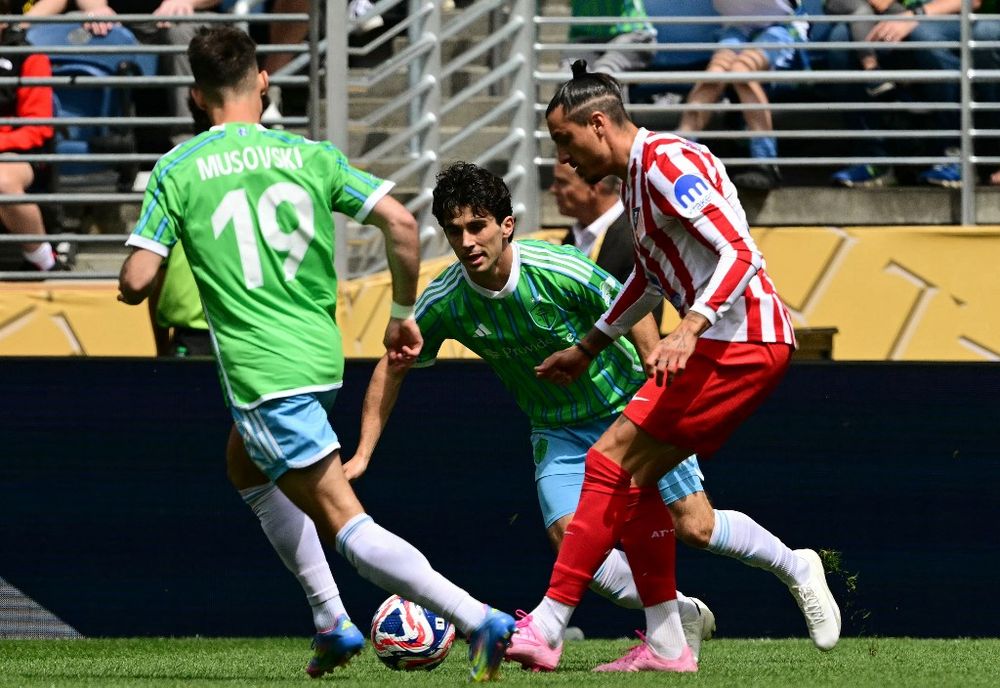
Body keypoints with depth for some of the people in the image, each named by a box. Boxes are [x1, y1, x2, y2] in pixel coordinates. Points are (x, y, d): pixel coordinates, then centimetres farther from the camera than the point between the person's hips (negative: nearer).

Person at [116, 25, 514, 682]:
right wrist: (404, 314, 9)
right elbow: (401, 222, -4)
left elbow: (136, 282, -8)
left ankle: (477, 618, -22)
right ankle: (334, 623, 26)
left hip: (262, 370, -6)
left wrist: (133, 285, 17)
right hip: (322, 353, 6)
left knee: (344, 523, -7)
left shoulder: (177, 170, -4)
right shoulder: (310, 156, 5)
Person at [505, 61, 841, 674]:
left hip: (739, 342, -10)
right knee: (631, 481, 8)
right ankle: (666, 646, 11)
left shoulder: (666, 162, -13)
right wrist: (588, 349, 37)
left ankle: (546, 628, -13)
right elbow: (652, 276, 34)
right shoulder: (637, 178, 18)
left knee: (612, 464, -12)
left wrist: (688, 330, -33)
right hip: (748, 346, 10)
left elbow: (739, 254, -22)